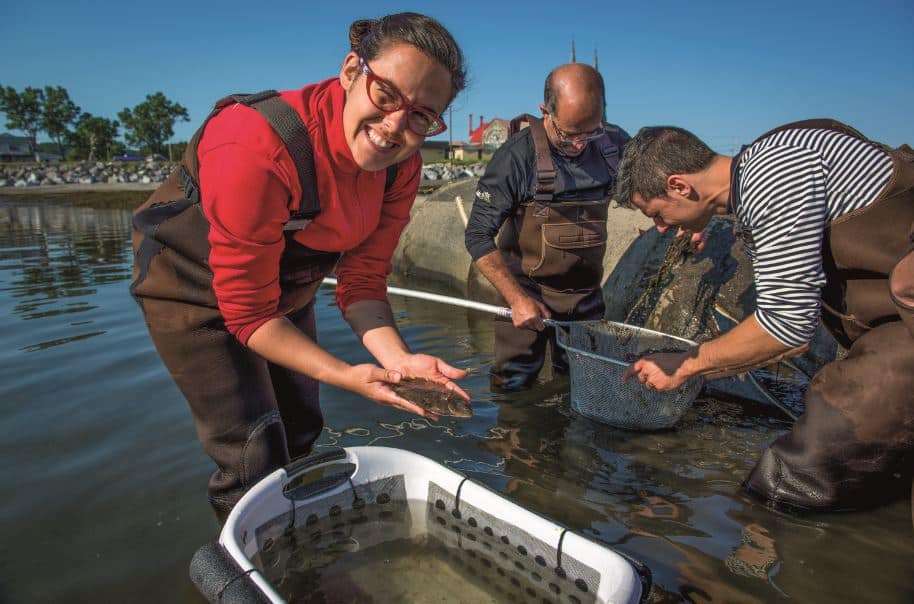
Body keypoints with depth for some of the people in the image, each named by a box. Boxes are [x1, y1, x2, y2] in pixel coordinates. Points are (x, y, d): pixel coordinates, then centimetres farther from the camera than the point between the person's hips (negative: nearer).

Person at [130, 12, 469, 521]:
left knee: (301, 437, 19)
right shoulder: (257, 149, -38)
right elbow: (247, 310, -31)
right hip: (197, 288, -6)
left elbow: (363, 279, -14)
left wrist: (399, 359, -31)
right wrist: (347, 375, -39)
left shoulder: (401, 165, -18)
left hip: (286, 288, 7)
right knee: (255, 460, -6)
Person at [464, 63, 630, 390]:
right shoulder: (518, 155, -18)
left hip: (586, 294, 4)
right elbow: (478, 235, -15)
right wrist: (517, 298, -21)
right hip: (527, 292, -4)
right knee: (513, 390, 4)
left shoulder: (614, 143, -5)